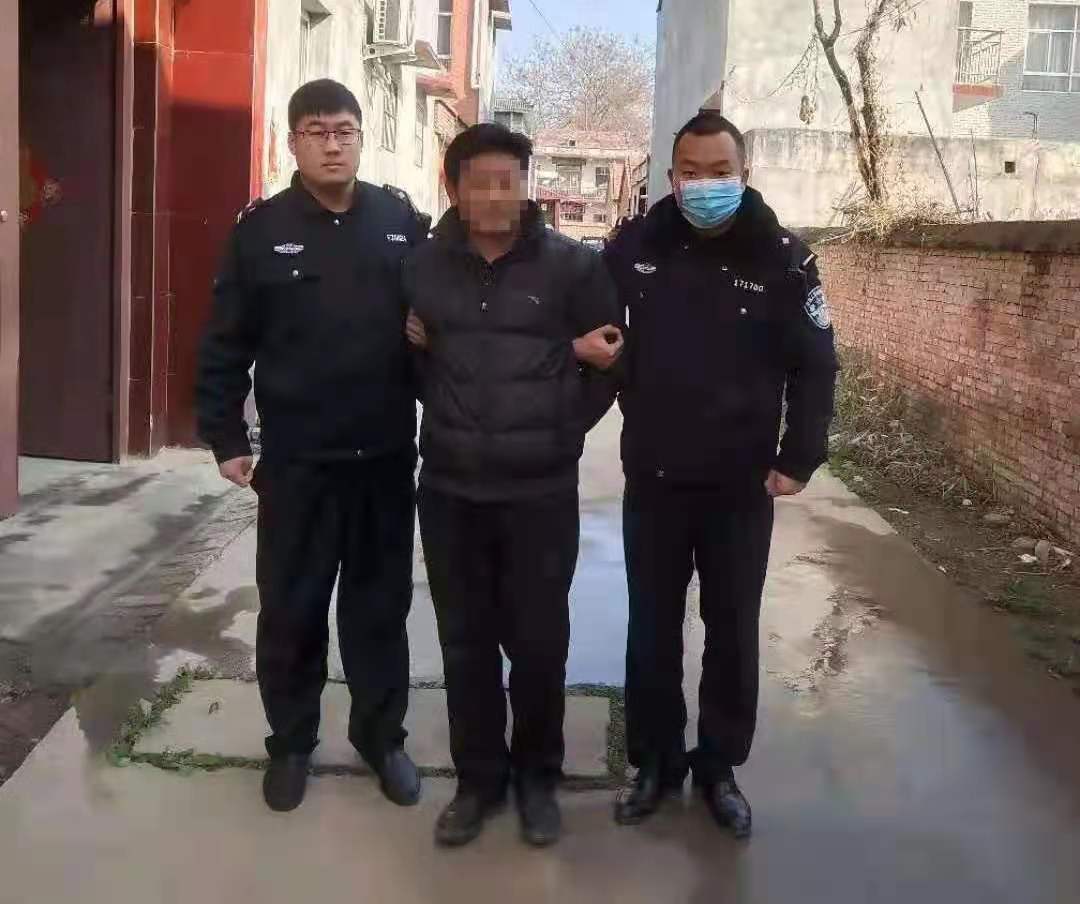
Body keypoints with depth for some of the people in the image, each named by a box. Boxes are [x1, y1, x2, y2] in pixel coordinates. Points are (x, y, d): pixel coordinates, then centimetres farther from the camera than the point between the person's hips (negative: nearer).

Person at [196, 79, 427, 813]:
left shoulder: (403, 224, 3)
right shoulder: (262, 230, -1)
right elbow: (226, 345, -1)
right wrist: (226, 437, -5)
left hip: (387, 457, 1)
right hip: (296, 459, -1)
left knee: (380, 605, 12)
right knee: (291, 610, 9)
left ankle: (382, 734, 27)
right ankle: (291, 741, 25)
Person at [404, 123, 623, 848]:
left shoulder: (573, 265, -5)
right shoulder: (425, 267, 2)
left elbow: (611, 363, 3)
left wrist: (561, 434, -4)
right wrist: (447, 427, 2)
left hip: (541, 493, -2)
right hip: (450, 491, 2)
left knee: (538, 643, 8)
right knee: (466, 643, 12)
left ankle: (538, 776, 28)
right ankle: (479, 777, 28)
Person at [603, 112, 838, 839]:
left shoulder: (783, 260, -8)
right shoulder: (634, 248, -3)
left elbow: (815, 367, -4)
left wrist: (799, 458, -9)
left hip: (742, 485, -1)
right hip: (652, 479, 1)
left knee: (733, 631, 11)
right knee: (653, 629, 11)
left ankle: (720, 766, 29)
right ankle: (656, 762, 29)